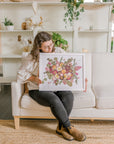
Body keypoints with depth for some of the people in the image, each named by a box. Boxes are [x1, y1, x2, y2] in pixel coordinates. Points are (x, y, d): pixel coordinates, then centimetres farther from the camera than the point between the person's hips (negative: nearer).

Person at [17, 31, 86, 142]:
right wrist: (34, 78, -18)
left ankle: (61, 127, -12)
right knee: (54, 100, -33)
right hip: (38, 90, -3)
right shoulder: (32, 58, -5)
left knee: (68, 96, -29)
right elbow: (20, 75, -1)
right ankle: (69, 127, -13)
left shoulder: (59, 51, 4)